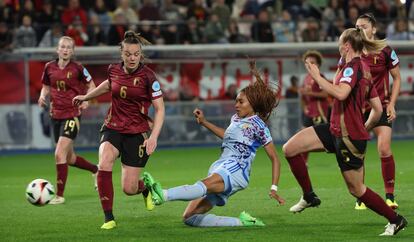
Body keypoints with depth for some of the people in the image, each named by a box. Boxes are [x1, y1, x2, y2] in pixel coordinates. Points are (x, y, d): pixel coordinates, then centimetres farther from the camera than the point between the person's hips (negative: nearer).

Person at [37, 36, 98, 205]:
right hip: (56, 114, 6)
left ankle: (59, 195, -8)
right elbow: (46, 87, 17)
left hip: (72, 114, -6)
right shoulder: (49, 67, 3)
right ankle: (96, 170, 42)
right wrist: (43, 96, -3)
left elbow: (91, 86, 4)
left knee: (60, 155, -16)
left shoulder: (77, 68, -8)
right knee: (69, 158, 15)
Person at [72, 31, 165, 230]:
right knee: (104, 165, -28)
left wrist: (154, 136, -22)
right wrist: (86, 97, 36)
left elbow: (160, 109, -10)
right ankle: (109, 218, -17)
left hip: (137, 134, -3)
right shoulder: (114, 70, -1)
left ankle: (145, 187, 38)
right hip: (112, 129, 3)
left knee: (129, 189, -3)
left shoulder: (147, 76, -14)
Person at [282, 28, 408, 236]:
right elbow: (377, 109, 16)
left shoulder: (352, 67, -15)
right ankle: (309, 197, 13)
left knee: (356, 189, 2)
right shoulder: (364, 69, 14)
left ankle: (396, 220, 15)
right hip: (336, 130, 10)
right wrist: (365, 129, 27)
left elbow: (341, 93, -35)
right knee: (289, 149, 3)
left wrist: (317, 76, -26)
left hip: (349, 137, -10)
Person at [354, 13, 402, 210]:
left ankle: (390, 196, -1)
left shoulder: (385, 51, -4)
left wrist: (391, 104, -4)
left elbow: (397, 78, 4)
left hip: (381, 107, -2)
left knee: (384, 150, -13)